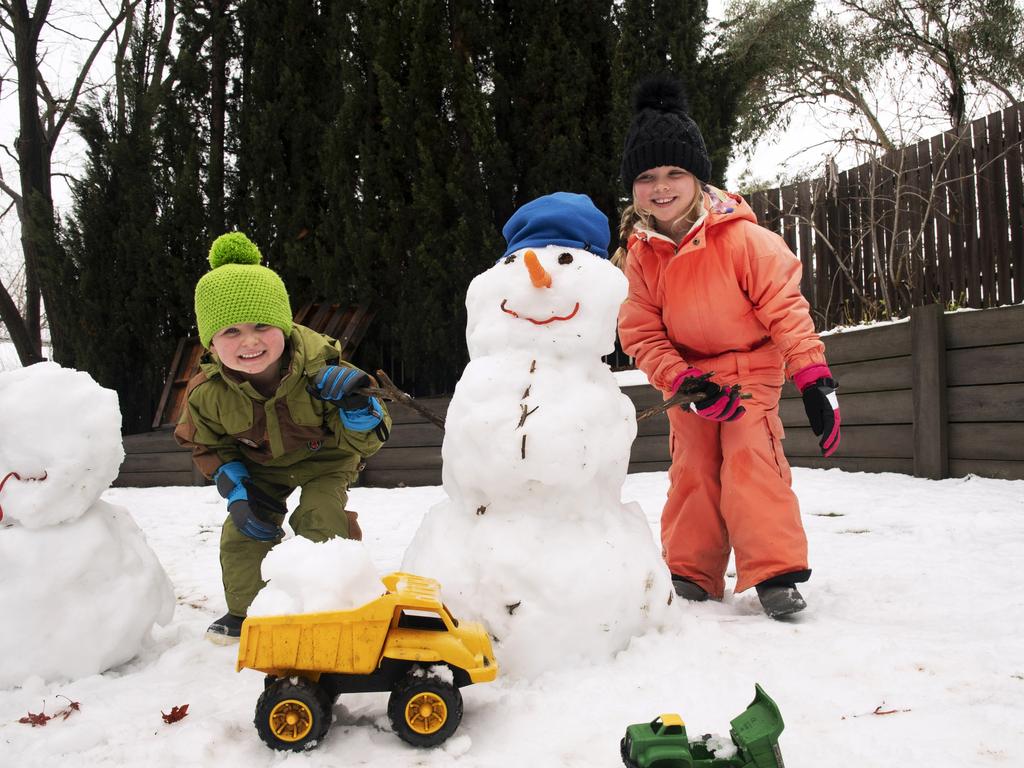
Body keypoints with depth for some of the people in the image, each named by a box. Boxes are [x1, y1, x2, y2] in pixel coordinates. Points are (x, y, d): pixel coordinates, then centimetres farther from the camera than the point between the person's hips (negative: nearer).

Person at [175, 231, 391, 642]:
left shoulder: (322, 370, -36)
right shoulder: (208, 392, -27)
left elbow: (364, 444, -25)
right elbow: (206, 445, -4)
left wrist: (356, 409, -48)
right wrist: (236, 488, -19)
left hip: (325, 457, -3)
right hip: (261, 465, 3)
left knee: (319, 520, -19)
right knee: (244, 530, -2)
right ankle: (246, 610, 24)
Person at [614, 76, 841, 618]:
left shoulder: (741, 238, -20)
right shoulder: (640, 254, -10)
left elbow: (784, 306, -18)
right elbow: (641, 334, -9)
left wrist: (815, 379, -23)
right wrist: (681, 380, -23)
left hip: (751, 367, -3)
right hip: (687, 376, 4)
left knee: (750, 459, -16)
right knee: (691, 470, 5)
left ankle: (774, 572, -9)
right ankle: (691, 574, 17)